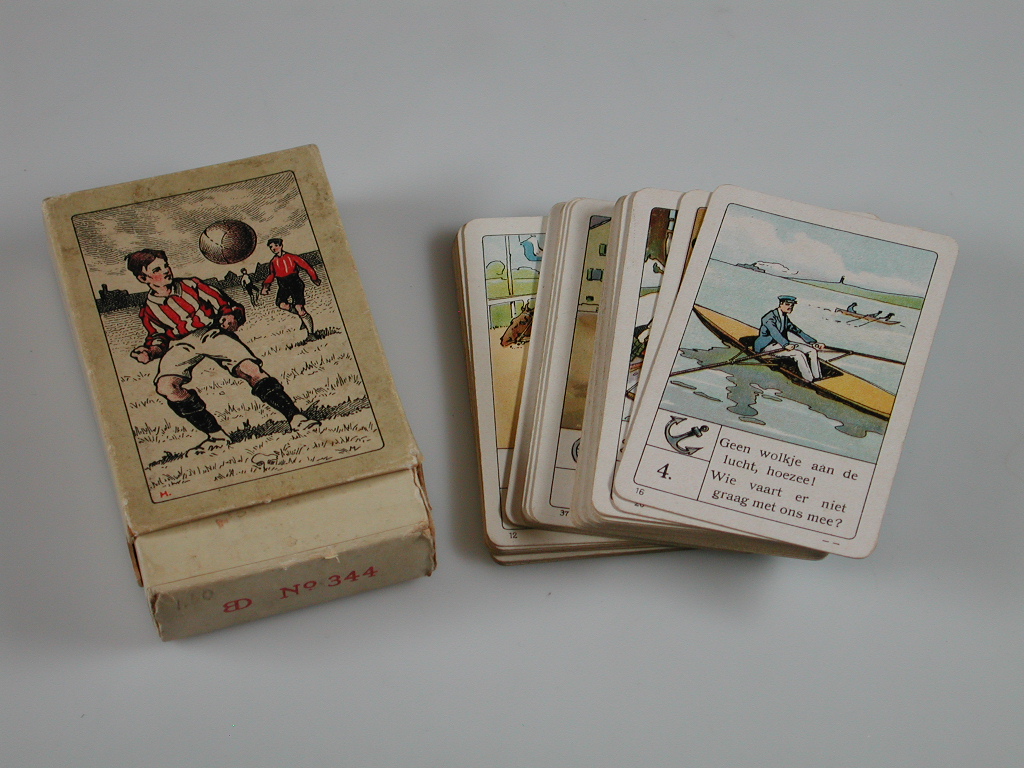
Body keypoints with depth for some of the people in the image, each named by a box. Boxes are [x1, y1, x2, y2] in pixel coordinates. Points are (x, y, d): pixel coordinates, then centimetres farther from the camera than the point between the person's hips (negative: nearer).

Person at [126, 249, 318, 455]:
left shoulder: (191, 285, 16)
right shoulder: (148, 312, 19)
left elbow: (227, 306, 15)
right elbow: (158, 336, 21)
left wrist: (232, 317, -8)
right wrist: (150, 351, -3)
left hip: (211, 333, -1)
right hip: (180, 345, 1)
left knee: (251, 369, -28)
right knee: (165, 386, -31)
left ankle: (295, 418, -32)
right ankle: (216, 435, -30)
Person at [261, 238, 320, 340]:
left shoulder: (291, 257, -2)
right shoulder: (273, 262, 12)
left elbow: (306, 266, 2)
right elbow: (272, 275, 27)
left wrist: (314, 279, 4)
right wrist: (266, 285, 10)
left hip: (295, 283, -5)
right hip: (283, 286, 5)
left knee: (298, 307, -17)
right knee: (281, 304, -23)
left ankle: (310, 333, -10)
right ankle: (303, 316, 3)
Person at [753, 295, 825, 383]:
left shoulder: (785, 317, 14)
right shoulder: (770, 316, -13)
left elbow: (797, 331, 18)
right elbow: (774, 332, -29)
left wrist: (814, 343, 10)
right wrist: (786, 345, -44)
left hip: (783, 343, 9)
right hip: (768, 345, -9)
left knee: (812, 350, -8)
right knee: (798, 354, -30)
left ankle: (818, 379, -11)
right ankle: (809, 380, -25)